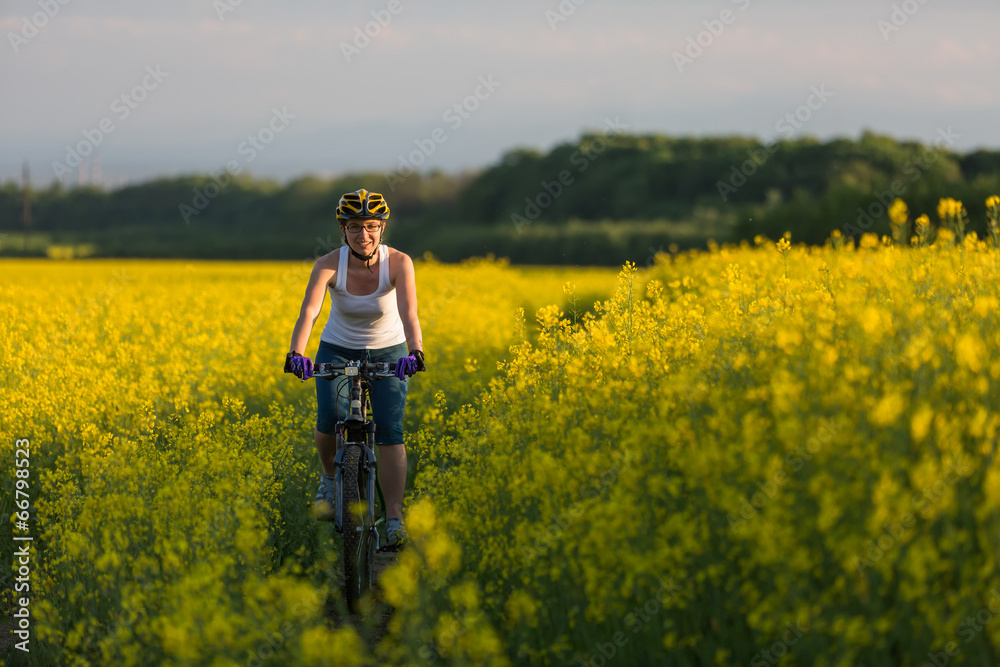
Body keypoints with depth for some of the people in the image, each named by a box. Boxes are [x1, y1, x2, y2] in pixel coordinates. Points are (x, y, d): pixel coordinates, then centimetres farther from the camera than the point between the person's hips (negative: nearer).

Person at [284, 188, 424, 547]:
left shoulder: (399, 262, -23)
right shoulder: (329, 264, -22)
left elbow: (409, 312, -36)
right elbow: (308, 311, -35)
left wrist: (414, 352, -55)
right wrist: (295, 353, -52)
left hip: (388, 353, 0)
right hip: (338, 352, 1)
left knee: (390, 431, -16)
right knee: (330, 418, -21)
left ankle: (394, 520, -13)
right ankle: (330, 478, 10)